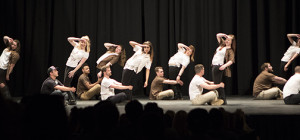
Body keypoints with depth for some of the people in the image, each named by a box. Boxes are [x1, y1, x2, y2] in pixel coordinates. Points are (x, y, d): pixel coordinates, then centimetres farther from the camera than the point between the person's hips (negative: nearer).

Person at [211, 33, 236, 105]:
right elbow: (218, 35, 23)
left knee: (217, 83, -10)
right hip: (214, 66, 8)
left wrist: (225, 65, -32)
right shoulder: (222, 45, 15)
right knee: (215, 83, 9)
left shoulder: (230, 50, -6)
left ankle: (223, 100, -7)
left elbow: (231, 60, -18)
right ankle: (220, 99, 13)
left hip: (219, 66, -8)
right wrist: (224, 35, 8)